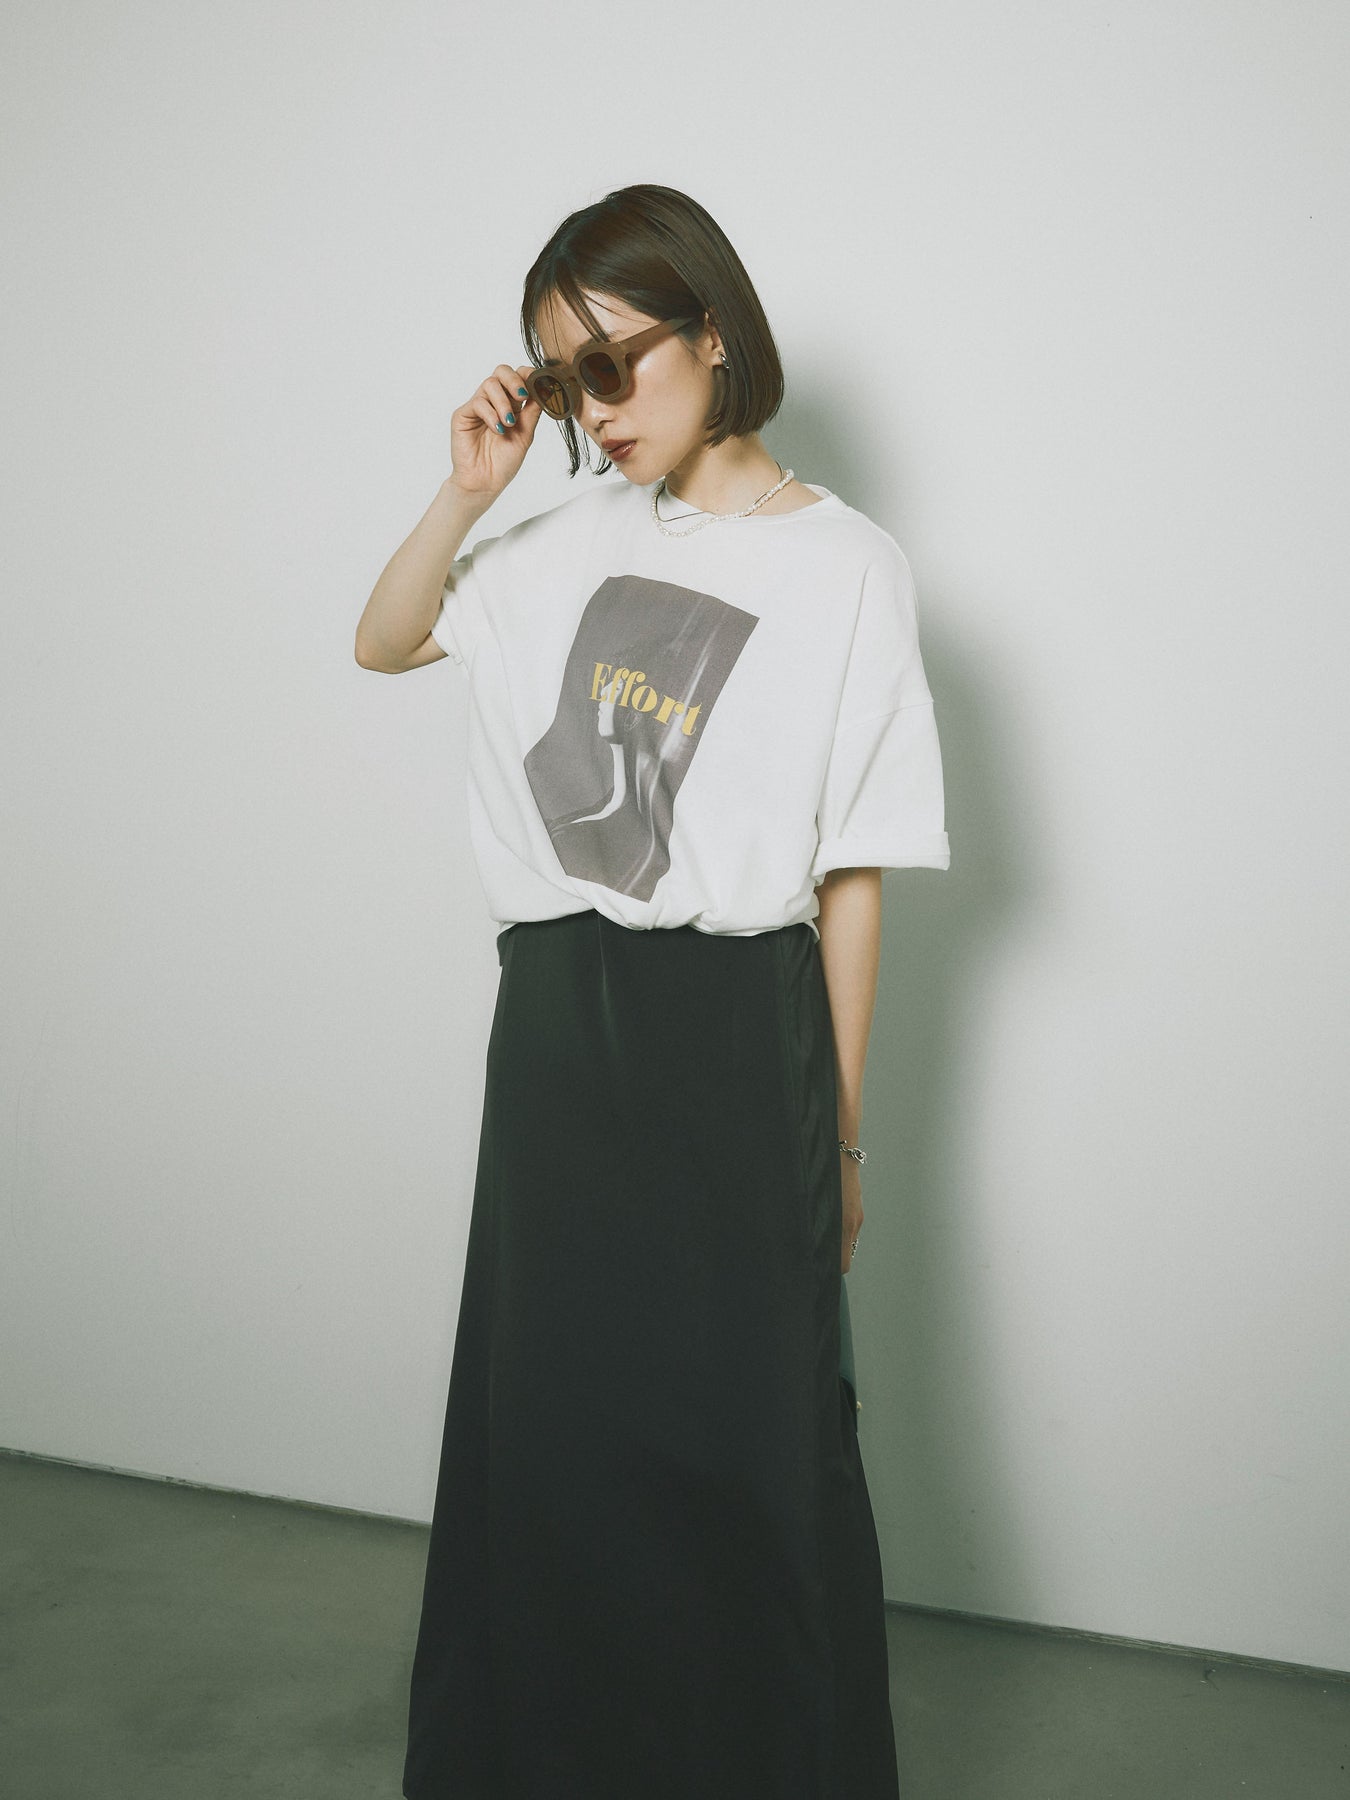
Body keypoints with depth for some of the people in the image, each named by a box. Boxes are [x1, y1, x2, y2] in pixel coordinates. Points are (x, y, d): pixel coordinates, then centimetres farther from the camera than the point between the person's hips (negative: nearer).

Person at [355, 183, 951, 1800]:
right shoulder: (576, 539, 7)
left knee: (741, 1441, 5)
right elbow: (384, 642, 17)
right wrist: (469, 490, 1)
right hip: (555, 1015, 5)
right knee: (545, 1421, 14)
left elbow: (853, 872, -6)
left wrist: (841, 1134, -3)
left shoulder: (844, 568, -6)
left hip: (733, 1026, -4)